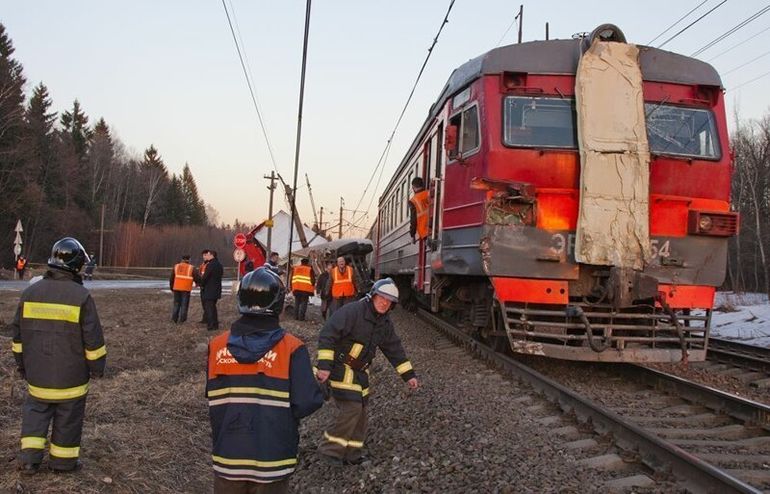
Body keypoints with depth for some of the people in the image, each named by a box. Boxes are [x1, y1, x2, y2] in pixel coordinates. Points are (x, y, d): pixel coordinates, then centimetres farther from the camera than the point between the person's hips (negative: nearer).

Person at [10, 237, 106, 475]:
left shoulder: (30, 293, -1)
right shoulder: (81, 296, -15)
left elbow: (18, 333, 8)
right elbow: (93, 337, -11)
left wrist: (21, 363, 20)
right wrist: (97, 366, 2)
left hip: (37, 372, 4)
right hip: (70, 375, -3)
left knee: (35, 411, 18)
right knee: (68, 417, 10)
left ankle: (29, 458, 14)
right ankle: (63, 460, 20)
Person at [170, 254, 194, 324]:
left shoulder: (176, 266, 7)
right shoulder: (191, 268, -3)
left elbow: (171, 278, 8)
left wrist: (171, 288, 19)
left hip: (176, 288, 3)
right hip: (186, 289, -3)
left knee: (176, 303, 13)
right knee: (184, 304, 3)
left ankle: (174, 318, 11)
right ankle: (182, 320, 1)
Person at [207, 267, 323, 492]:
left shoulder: (216, 347, -8)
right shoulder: (292, 349, -16)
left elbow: (214, 401, -1)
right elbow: (308, 402, -20)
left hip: (227, 458, 2)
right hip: (271, 462, -2)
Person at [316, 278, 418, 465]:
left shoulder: (385, 323, 5)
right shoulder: (352, 311, -21)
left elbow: (394, 348, 13)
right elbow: (327, 335, -26)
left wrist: (409, 375, 9)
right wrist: (324, 366, -32)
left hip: (360, 371, 8)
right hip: (341, 368, -8)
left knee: (360, 411, 9)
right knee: (351, 408, -17)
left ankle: (351, 454, 22)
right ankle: (330, 449, -4)